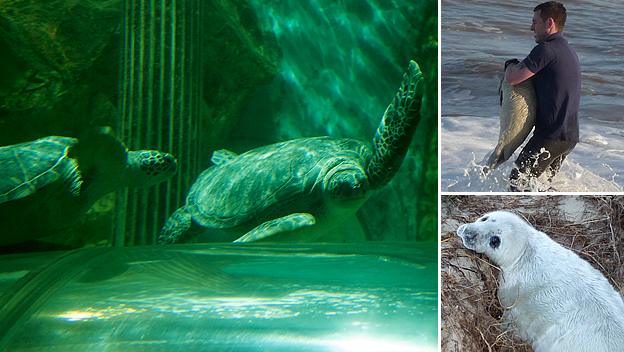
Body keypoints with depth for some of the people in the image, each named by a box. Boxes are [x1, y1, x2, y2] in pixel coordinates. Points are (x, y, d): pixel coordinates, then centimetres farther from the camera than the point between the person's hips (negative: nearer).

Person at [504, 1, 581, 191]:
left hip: (552, 135, -10)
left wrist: (511, 64, 5)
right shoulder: (569, 51, 17)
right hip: (570, 135, 10)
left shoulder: (547, 49, -16)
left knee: (518, 180, -5)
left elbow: (512, 79, -18)